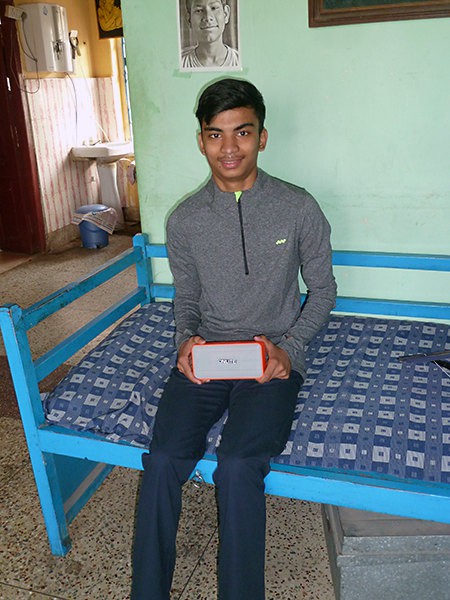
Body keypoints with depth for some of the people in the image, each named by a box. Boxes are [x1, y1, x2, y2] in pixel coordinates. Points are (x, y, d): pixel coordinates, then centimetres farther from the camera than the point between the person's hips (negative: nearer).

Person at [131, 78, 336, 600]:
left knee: (237, 466, -25)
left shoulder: (299, 209, -3)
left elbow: (323, 290, 6)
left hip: (273, 359, -2)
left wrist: (289, 347, -9)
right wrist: (186, 338, -8)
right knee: (163, 459, -19)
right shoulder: (184, 220, 3)